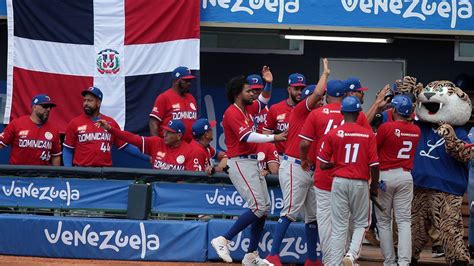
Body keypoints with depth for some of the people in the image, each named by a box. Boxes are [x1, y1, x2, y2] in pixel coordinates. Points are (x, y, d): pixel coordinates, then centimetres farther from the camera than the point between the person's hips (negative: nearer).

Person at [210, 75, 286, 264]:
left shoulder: (247, 110, 14)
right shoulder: (232, 113, -13)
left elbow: (263, 101, 29)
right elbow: (247, 136, -23)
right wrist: (274, 138, -24)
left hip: (252, 163, 10)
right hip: (240, 163, -10)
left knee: (264, 207, 8)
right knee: (258, 207, -17)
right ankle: (223, 241, -14)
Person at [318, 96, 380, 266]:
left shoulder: (332, 134, -3)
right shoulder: (368, 135, -4)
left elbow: (323, 164, -2)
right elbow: (374, 165, -5)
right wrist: (374, 187, 8)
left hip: (339, 181, 1)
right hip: (360, 183, -1)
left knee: (339, 226, 6)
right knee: (360, 223, 14)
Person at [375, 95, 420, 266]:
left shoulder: (386, 127, -13)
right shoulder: (416, 131, 1)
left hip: (385, 175, -3)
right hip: (406, 176, 3)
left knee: (384, 221, 7)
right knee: (404, 221, 1)